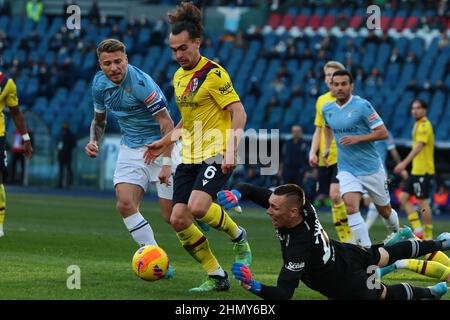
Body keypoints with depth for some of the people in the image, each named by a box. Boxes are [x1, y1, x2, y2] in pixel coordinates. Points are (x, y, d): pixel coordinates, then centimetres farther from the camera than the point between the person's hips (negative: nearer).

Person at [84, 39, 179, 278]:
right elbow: (99, 119, 17)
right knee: (125, 205, -13)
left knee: (172, 215, -8)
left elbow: (166, 123, -23)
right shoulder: (99, 83, -1)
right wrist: (94, 141, -3)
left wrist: (167, 162, -28)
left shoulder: (140, 83, -24)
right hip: (130, 149, 6)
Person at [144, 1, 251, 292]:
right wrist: (165, 142, 21)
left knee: (197, 207, -28)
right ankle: (217, 277, 7)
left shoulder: (214, 74, -11)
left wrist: (231, 150, -25)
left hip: (216, 156, -8)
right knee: (178, 220, -4)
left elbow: (239, 113, -16)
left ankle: (238, 236, 2)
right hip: (190, 157, 8)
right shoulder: (179, 77, 14)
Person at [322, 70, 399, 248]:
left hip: (371, 168, -3)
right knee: (351, 207, -20)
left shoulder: (362, 105, -14)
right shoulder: (327, 109, 3)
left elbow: (383, 133, -15)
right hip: (347, 170, 3)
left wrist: (358, 138, -23)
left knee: (385, 211, 11)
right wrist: (327, 147, 16)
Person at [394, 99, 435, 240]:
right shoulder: (418, 125, 17)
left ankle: (428, 235, 0)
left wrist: (405, 162, -34)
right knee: (403, 197, 5)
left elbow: (419, 146, -25)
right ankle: (418, 228, 5)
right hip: (416, 170, 10)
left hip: (423, 170, -10)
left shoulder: (424, 126, -13)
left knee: (422, 201, -6)